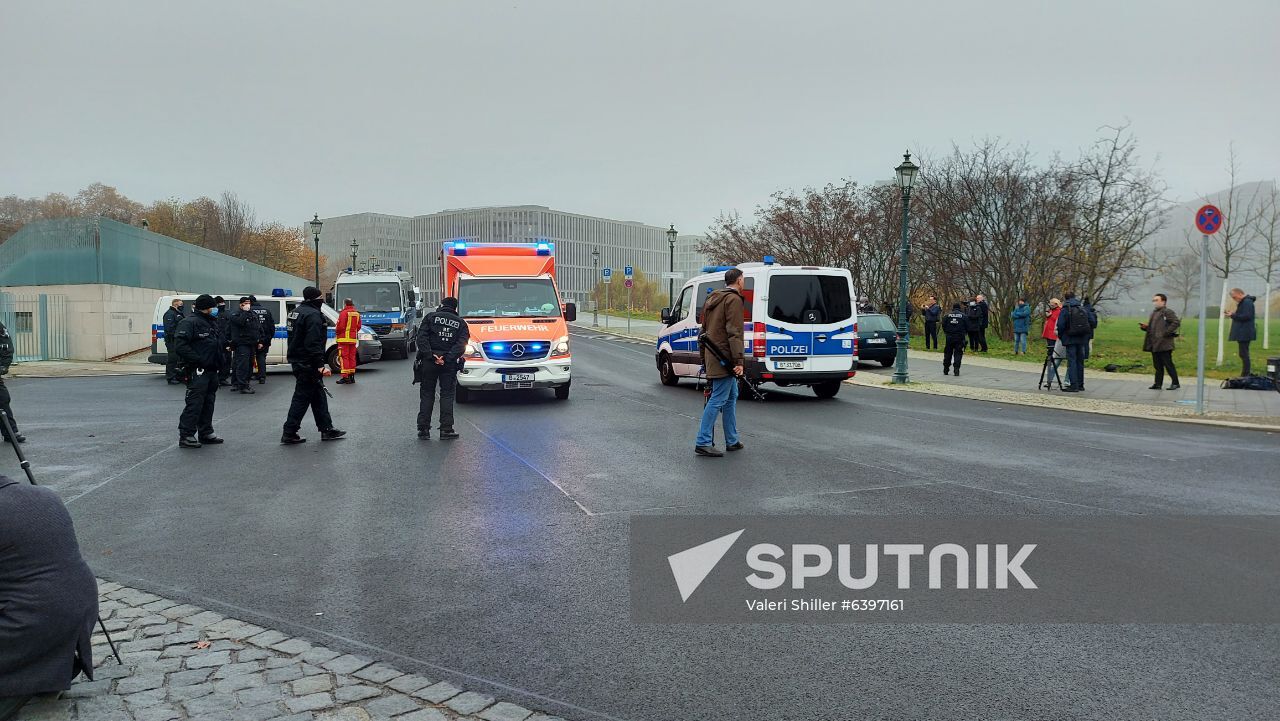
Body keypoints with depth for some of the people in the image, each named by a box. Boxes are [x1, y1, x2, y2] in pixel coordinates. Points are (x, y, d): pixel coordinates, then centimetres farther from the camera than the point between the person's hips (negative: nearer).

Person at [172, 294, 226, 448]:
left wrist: (221, 359, 13)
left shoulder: (212, 322, 19)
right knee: (195, 403, -9)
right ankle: (186, 436, -4)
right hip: (198, 371, -10)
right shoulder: (190, 322, -12)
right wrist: (197, 359, -22)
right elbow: (180, 344, -21)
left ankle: (206, 433, 24)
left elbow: (218, 344, 29)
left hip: (211, 370, 10)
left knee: (208, 403, 15)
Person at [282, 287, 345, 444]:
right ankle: (289, 434, 0)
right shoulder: (313, 315, -18)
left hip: (298, 361, 11)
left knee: (319, 396, 15)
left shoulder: (297, 312, 15)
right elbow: (313, 344, -24)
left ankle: (326, 429, 19)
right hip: (308, 364, -11)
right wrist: (320, 366, -24)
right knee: (302, 397, -4)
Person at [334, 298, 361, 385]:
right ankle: (351, 376, 16)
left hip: (344, 338, -7)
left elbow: (340, 326, -16)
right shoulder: (357, 313, 11)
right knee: (351, 357, 13)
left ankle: (345, 377, -10)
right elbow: (358, 326, 13)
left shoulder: (344, 313, -12)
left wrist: (336, 333, 1)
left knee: (344, 357, -6)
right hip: (353, 338, 7)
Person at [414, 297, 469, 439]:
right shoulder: (461, 323, 11)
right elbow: (461, 344, -5)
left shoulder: (430, 317, 8)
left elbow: (421, 338, -6)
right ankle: (446, 429, 1)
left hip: (429, 362, 0)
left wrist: (430, 355, -12)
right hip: (449, 363, 0)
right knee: (447, 395, 5)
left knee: (426, 394, 8)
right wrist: (447, 358, -13)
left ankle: (423, 428, 7)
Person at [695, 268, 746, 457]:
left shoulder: (712, 299, 20)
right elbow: (734, 333, -19)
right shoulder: (733, 300, -10)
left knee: (731, 397, 17)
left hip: (712, 357, 10)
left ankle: (732, 441, 22)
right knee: (718, 400, -8)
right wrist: (739, 360, -22)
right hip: (724, 359, -10)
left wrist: (704, 358, 27)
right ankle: (702, 442, -9)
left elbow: (704, 330, 25)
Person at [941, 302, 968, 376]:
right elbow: (967, 327, 1)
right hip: (959, 337, -1)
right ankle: (956, 370, -7)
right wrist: (965, 333, 18)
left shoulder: (947, 315, 1)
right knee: (958, 353, 2)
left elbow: (943, 325, 2)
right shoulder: (964, 316, -2)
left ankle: (946, 370, 17)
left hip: (949, 337, 2)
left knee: (948, 353, 12)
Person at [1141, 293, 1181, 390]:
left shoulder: (1168, 312, -8)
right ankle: (1158, 384, 14)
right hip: (1154, 344, 9)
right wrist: (1145, 327, 5)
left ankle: (1175, 383, 4)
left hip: (1164, 344, -9)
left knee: (1168, 364, -4)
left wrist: (1166, 332, -20)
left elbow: (1176, 322, -19)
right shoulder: (1154, 313, 19)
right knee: (1158, 365, 10)